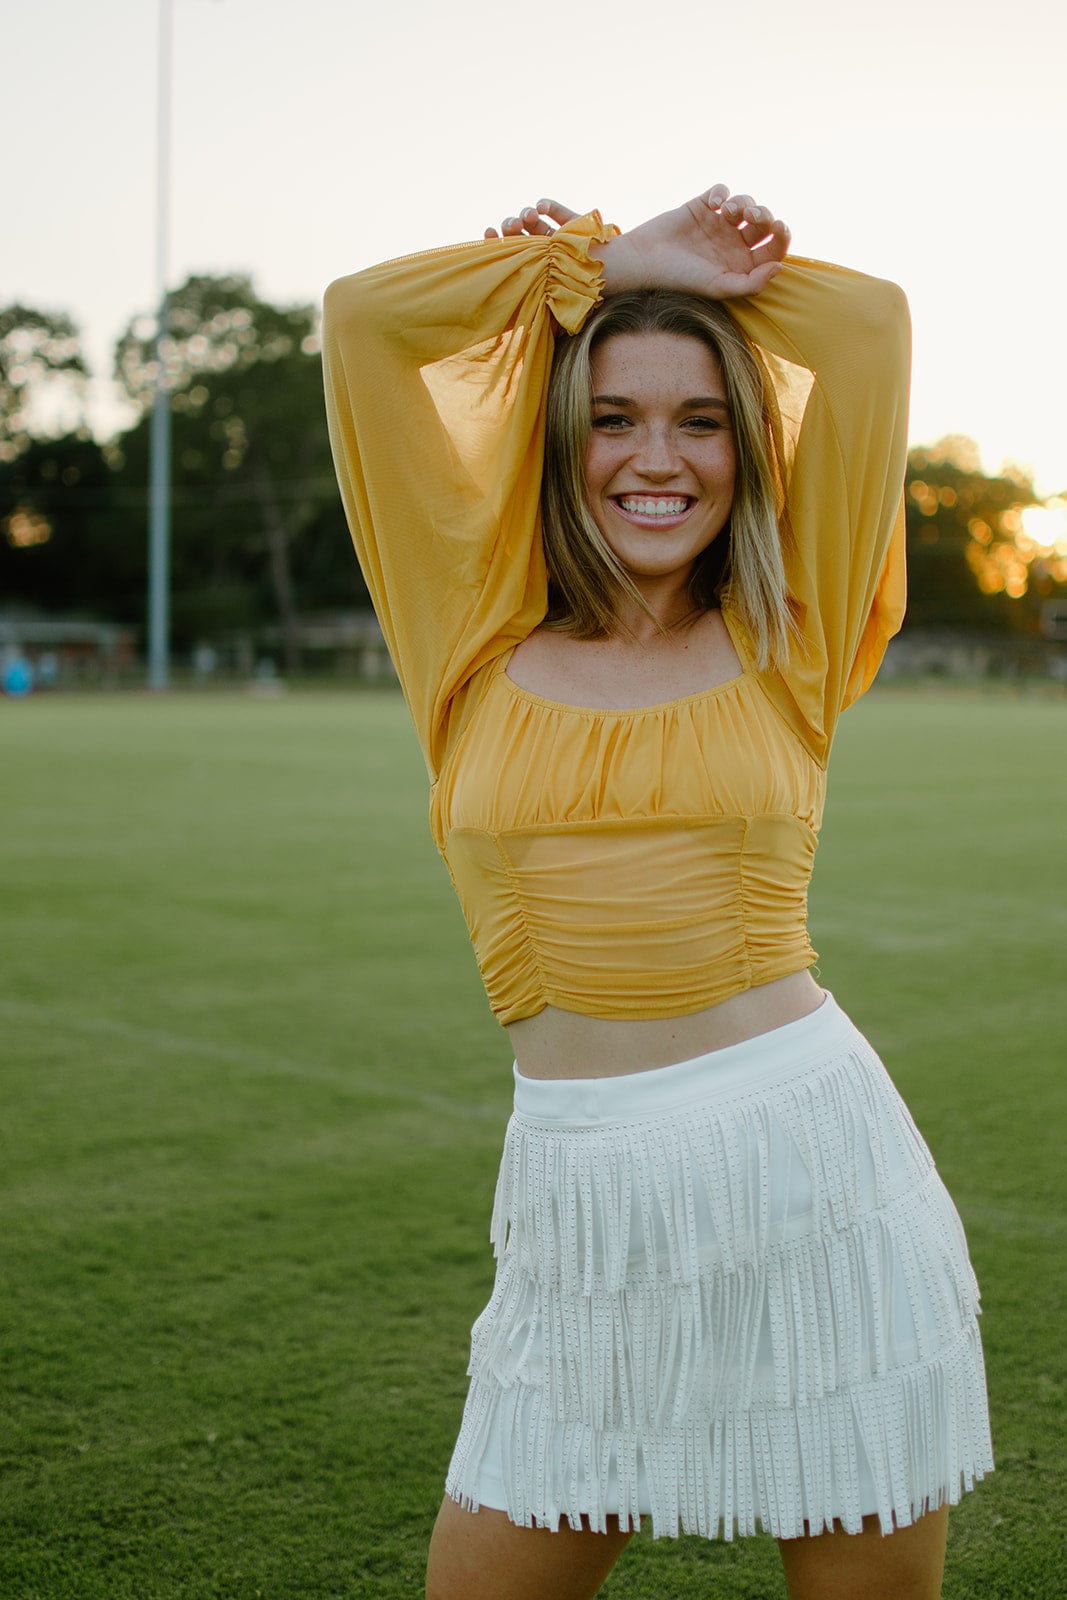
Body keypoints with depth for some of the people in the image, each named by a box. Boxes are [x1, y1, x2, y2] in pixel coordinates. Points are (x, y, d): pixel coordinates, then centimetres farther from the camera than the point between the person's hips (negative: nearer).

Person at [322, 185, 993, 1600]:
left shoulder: (788, 645, 5)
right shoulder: (483, 645, 6)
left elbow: (870, 322, 2)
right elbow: (364, 319, 4)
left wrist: (662, 268, 12)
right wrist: (584, 265, 10)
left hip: (817, 1168, 0)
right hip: (586, 1205, 1)